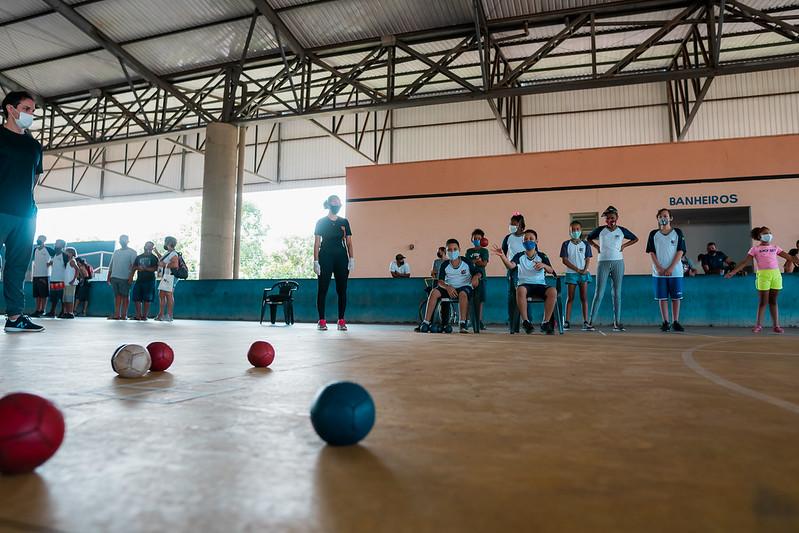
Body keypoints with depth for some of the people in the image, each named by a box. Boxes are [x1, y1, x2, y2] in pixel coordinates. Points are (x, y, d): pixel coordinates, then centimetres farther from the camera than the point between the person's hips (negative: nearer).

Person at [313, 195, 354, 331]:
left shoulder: (344, 222, 11)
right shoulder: (321, 222, 4)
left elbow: (349, 242, 9)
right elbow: (317, 243, 1)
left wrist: (351, 259, -2)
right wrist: (316, 261, -6)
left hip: (341, 258, 3)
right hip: (325, 257, -2)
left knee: (342, 290, 1)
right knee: (323, 289, -2)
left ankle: (341, 320, 6)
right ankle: (322, 321, 2)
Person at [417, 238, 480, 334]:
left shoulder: (466, 262, -6)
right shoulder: (445, 265, -1)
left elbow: (478, 273, 0)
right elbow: (440, 282, -5)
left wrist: (476, 277, -26)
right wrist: (448, 287, -27)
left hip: (464, 286, -2)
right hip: (449, 288, 3)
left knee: (463, 294, -38)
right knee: (434, 292, -24)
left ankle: (463, 323, -35)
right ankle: (426, 322, -25)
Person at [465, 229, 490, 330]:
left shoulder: (484, 251, 9)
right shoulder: (469, 251, 13)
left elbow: (484, 263, -4)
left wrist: (473, 261, -7)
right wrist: (478, 260, -6)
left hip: (481, 277, 0)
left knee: (480, 299, 1)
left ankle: (479, 320, 6)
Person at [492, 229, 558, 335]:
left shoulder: (542, 256, 15)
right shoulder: (519, 256, 11)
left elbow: (551, 271, 3)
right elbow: (510, 266, -9)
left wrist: (544, 265, -20)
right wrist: (502, 256, -28)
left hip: (540, 285, 1)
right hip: (525, 284, -1)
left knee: (553, 291, -31)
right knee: (520, 290, -38)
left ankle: (546, 322, -21)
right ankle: (525, 321, -26)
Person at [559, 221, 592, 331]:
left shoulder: (585, 244, 7)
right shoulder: (566, 244, 2)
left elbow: (588, 259, 4)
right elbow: (564, 260, -4)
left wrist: (585, 269, -15)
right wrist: (577, 269, -11)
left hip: (584, 273, 1)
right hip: (571, 273, -1)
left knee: (584, 297, 1)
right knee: (570, 297, 0)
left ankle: (585, 322, 2)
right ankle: (567, 322, 0)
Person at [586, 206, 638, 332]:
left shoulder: (622, 231, 5)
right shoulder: (600, 230, 3)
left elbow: (635, 239, 19)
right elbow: (589, 238, 19)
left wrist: (624, 245, 6)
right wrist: (597, 247, 5)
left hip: (618, 262, 1)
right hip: (603, 263, -1)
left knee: (617, 293, 3)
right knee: (599, 293, -5)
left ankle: (617, 322, 8)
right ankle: (590, 322, -4)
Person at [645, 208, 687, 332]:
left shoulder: (677, 232, 5)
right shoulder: (653, 234, 8)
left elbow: (680, 251, -1)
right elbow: (651, 252, 4)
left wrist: (671, 268, -11)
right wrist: (658, 268, -9)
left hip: (675, 271, -1)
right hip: (659, 272, 1)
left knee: (676, 297, 2)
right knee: (662, 298, 1)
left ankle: (675, 322, 9)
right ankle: (665, 322, 7)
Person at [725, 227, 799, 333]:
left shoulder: (775, 248, 14)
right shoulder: (755, 249, 4)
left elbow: (790, 258, 14)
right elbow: (745, 262, -1)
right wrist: (732, 272, -10)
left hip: (776, 274, 3)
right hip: (763, 275, -3)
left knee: (773, 301, 6)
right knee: (763, 301, 0)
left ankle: (776, 325, 10)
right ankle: (759, 325, 9)